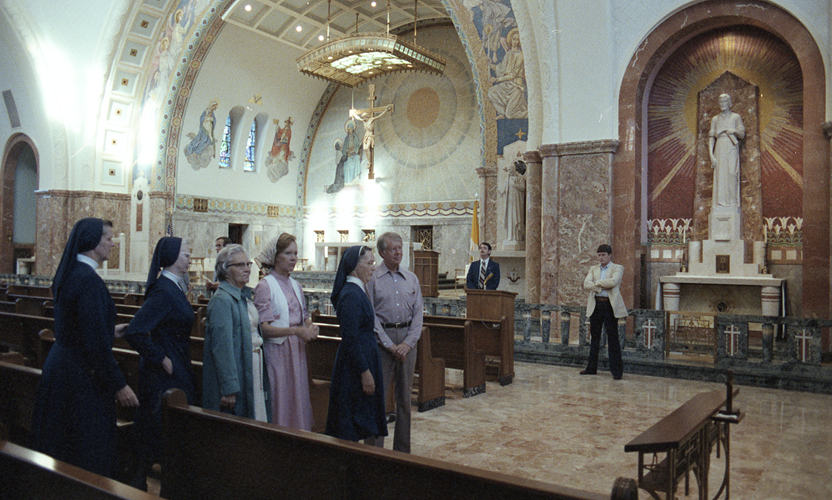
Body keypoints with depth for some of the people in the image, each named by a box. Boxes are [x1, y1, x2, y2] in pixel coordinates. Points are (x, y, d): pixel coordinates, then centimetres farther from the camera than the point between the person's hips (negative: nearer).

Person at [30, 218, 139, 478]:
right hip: (82, 374, -10)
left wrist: (110, 329, 27)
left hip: (61, 364, 10)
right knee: (89, 449, 3)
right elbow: (95, 342, -24)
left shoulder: (68, 274, 7)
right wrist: (118, 385, -19)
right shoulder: (88, 280, -23)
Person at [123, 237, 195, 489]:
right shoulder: (163, 291, -21)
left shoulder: (173, 286, 8)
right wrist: (162, 359, -20)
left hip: (178, 371, 10)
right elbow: (134, 333, -28)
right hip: (166, 373, -10)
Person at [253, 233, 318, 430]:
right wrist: (295, 331, -27)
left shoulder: (296, 285, 13)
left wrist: (311, 327, -5)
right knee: (279, 403, -2)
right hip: (277, 352, -6)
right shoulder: (265, 286, -8)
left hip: (297, 351, 7)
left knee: (298, 400, 10)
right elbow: (263, 328, -16)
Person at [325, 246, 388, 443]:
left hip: (364, 358, 10)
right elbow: (350, 339, -22)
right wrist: (365, 372, -20)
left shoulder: (357, 292, 12)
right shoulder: (351, 295, -19)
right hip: (355, 364, -10)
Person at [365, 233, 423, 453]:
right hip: (382, 338, -4)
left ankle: (402, 449, 21)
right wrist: (390, 345, -12)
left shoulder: (412, 279, 9)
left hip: (407, 338, 4)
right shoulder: (372, 279, -3)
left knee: (404, 396, 10)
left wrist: (408, 343, -7)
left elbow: (418, 313, 6)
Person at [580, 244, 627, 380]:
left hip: (610, 305, -5)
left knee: (613, 338, -4)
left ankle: (616, 370, 3)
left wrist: (597, 283, -6)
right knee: (594, 337, 10)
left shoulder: (617, 268, 3)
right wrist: (602, 287, -15)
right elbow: (586, 284, 0)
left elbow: (613, 281, -17)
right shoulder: (593, 269, 15)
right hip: (595, 305, 5)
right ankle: (591, 368, 18)